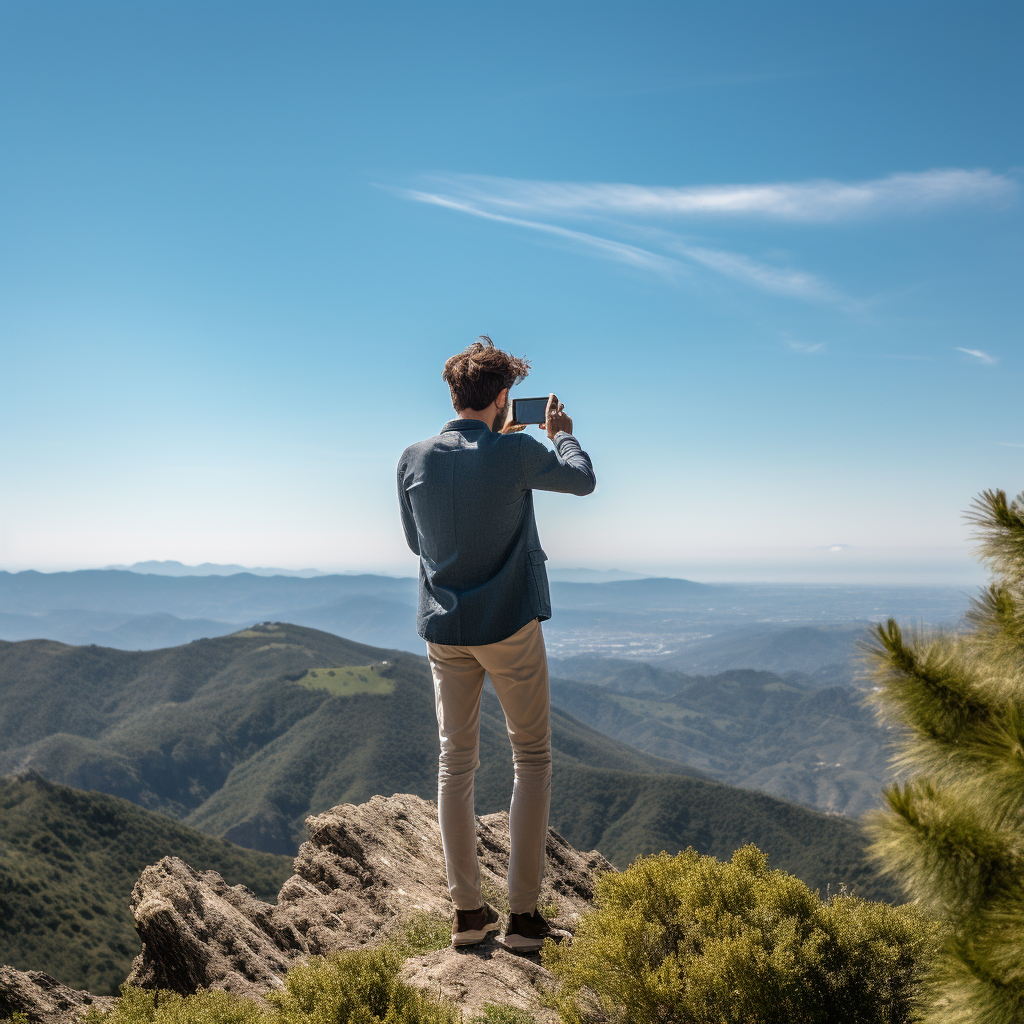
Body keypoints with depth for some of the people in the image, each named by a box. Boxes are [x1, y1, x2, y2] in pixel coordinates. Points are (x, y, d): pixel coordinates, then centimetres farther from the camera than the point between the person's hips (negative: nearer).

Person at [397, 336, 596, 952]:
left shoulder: (414, 459, -1)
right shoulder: (516, 452, -12)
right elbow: (583, 480, 5)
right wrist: (562, 433, 26)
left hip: (443, 630, 4)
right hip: (509, 625, -4)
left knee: (456, 762, 12)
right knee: (533, 759, 9)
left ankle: (468, 911, 18)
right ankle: (524, 915, 10)